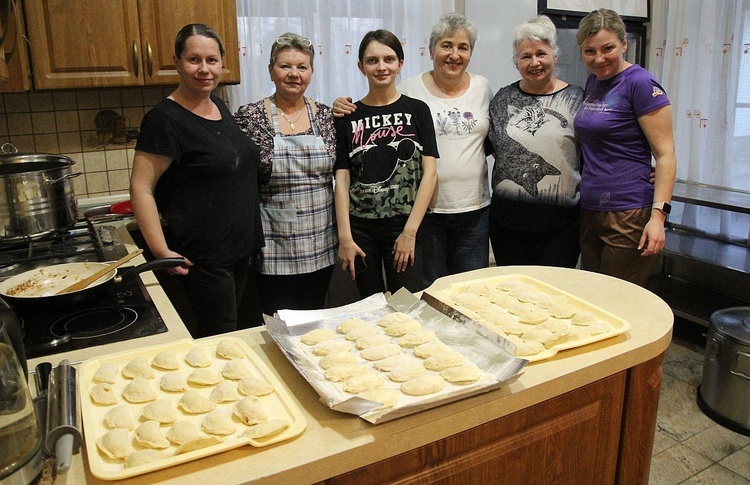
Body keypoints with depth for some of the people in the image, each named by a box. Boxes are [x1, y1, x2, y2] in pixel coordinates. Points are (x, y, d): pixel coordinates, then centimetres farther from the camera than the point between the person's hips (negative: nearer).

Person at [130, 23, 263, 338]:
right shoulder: (165, 119, -15)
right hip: (203, 257, -8)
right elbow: (141, 187, -16)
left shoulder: (220, 107, 8)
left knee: (234, 334, 18)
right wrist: (161, 251, -21)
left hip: (241, 247, 8)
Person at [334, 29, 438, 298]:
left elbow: (429, 173, -3)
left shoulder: (416, 111, 3)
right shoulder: (347, 117, 5)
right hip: (360, 228, 1)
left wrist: (410, 231, -9)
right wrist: (345, 237, -6)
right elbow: (342, 179, 2)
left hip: (404, 226, -1)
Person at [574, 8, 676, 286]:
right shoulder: (593, 82, 11)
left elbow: (665, 154, -14)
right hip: (590, 210, 8)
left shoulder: (640, 83, -11)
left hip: (629, 215, -8)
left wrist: (658, 215, -21)